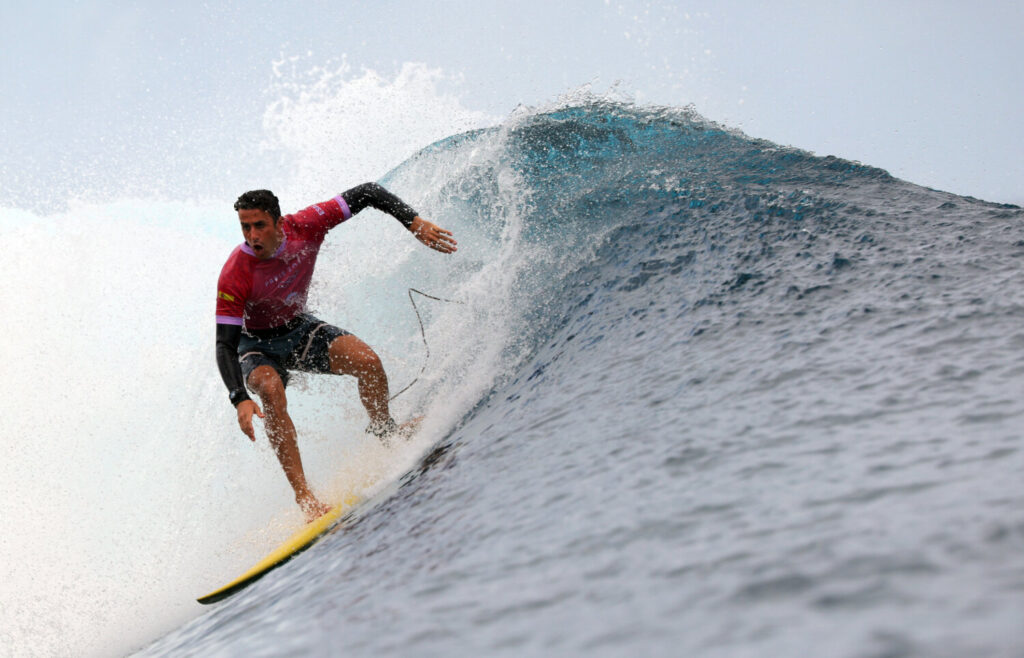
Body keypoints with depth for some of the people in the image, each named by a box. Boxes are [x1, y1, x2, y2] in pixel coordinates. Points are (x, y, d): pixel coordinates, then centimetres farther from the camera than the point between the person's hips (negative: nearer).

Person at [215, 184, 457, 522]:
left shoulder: (305, 228, -25)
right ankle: (303, 493, -34)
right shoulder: (234, 276, -32)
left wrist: (416, 223, -28)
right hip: (258, 345, -3)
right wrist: (240, 399, -44)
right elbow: (225, 345, -29)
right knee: (271, 390, -36)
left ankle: (384, 430, 11)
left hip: (299, 329, 3)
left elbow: (368, 193, -17)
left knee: (367, 360, -21)